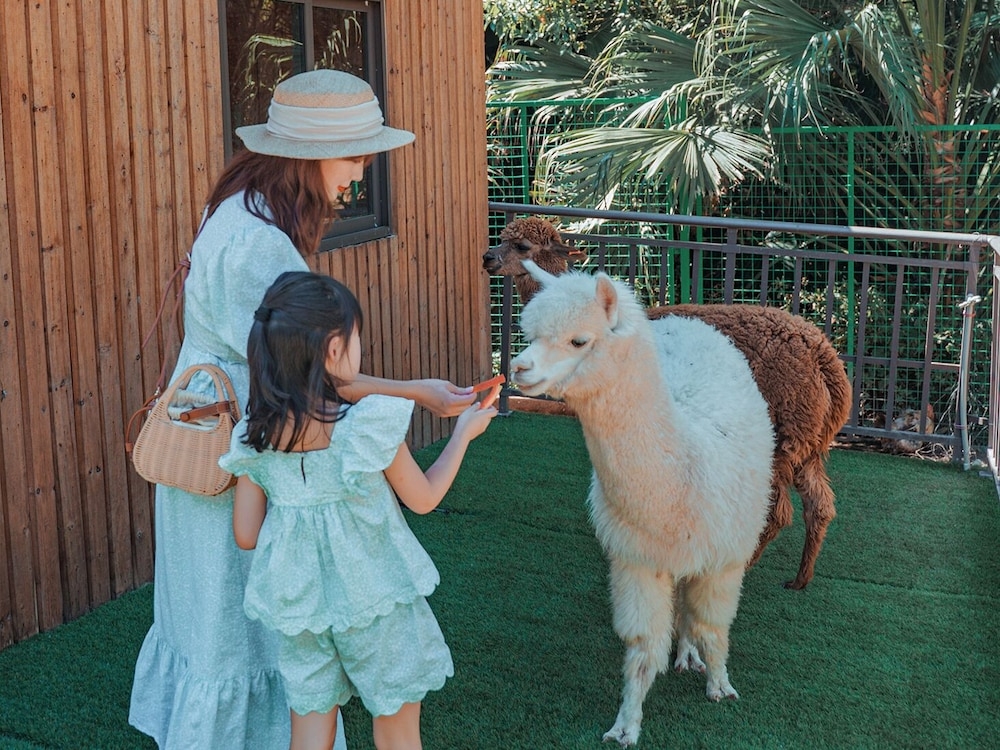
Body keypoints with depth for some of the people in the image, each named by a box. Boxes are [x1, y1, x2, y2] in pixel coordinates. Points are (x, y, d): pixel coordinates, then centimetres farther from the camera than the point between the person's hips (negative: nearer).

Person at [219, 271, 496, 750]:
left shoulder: (253, 437, -9)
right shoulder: (369, 425, -21)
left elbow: (246, 534, -1)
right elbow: (424, 498, -5)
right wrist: (463, 434, 8)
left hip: (297, 604, 4)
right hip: (374, 601, -3)